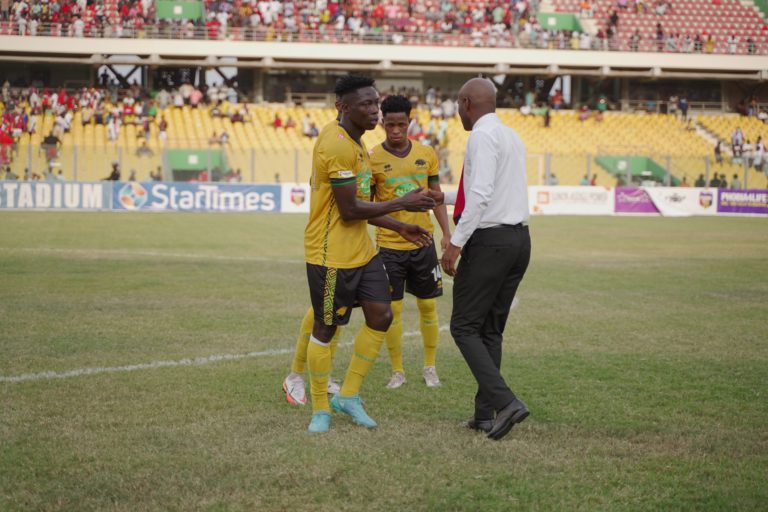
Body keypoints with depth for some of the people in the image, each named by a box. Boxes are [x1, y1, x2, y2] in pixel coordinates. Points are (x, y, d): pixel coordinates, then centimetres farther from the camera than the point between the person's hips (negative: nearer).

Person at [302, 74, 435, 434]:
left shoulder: (355, 145, 13)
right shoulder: (336, 145, -20)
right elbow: (349, 210, -22)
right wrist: (402, 204, -15)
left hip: (362, 251, 9)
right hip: (331, 254, -9)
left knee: (381, 316, 4)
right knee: (325, 329, 2)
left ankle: (348, 396, 16)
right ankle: (320, 409, 16)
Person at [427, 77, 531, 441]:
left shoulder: (482, 136, -12)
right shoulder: (512, 137, 17)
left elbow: (481, 195, -23)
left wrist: (456, 243, -21)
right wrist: (445, 198, 36)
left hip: (489, 240, -9)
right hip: (519, 237, 9)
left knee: (465, 327, -1)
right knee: (491, 330, 13)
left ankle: (505, 402, -14)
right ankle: (485, 414, 14)